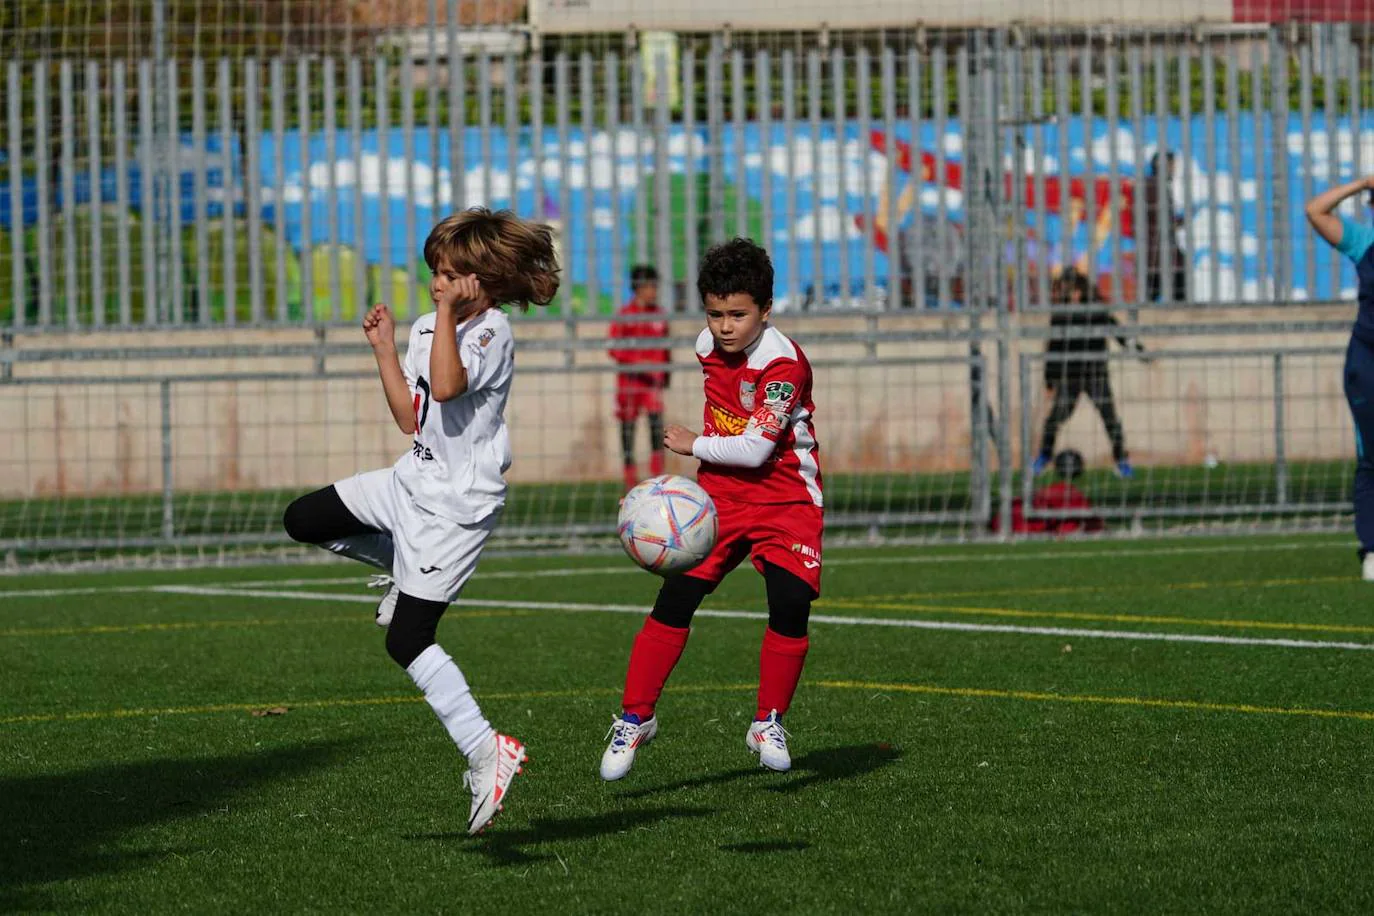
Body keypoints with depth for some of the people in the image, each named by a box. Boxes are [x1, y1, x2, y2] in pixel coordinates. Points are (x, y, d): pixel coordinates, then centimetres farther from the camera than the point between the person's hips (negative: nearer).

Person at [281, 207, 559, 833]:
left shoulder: (492, 333, -18)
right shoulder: (427, 329, 7)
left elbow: (447, 386, -37)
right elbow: (410, 418, 13)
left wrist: (448, 312, -31)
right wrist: (384, 349, 6)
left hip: (458, 504, -9)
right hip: (413, 482, 9)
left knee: (407, 641, -12)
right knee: (302, 521, 17)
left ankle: (487, 753, -10)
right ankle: (407, 570, 29)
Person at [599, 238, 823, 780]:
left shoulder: (783, 364, -22)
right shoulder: (709, 346, 1)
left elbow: (753, 449, -24)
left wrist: (693, 446, -12)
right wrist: (705, 458, 14)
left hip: (785, 498, -5)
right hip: (718, 495, 5)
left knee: (790, 603, -21)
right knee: (675, 599, -7)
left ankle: (769, 724, -3)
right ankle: (636, 718, 4)